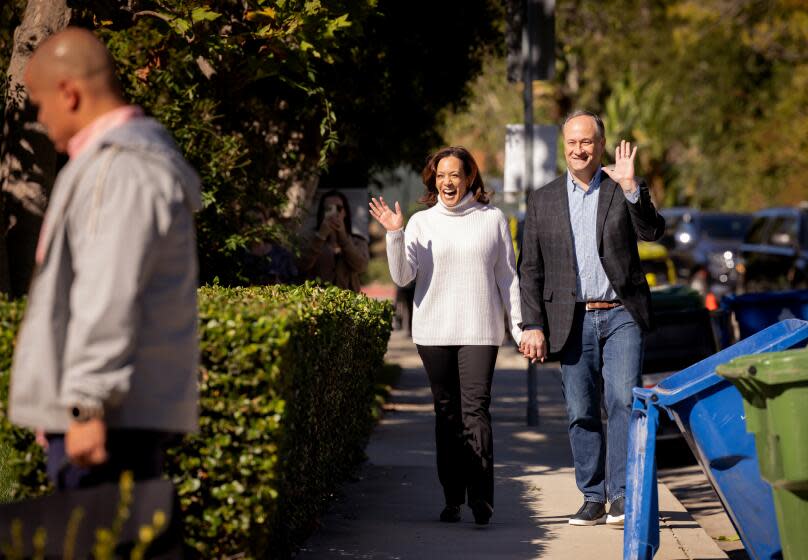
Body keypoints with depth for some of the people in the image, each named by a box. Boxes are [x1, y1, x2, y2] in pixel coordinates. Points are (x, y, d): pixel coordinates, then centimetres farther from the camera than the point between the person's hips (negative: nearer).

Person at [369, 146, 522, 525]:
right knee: (446, 413, 6)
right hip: (433, 331, 2)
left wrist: (519, 327, 7)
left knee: (475, 408, -13)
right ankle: (452, 498, 12)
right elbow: (403, 277, -1)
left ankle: (481, 496, -18)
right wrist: (394, 236, -15)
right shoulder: (422, 223, 7)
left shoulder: (492, 219, 7)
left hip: (479, 330, -2)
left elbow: (508, 277, 11)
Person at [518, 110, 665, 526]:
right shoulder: (543, 200, 10)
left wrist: (631, 189, -22)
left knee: (624, 400, -13)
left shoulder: (626, 191, 6)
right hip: (573, 321, 2)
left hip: (621, 316, -2)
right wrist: (532, 325, 2)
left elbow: (651, 232, -10)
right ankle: (593, 498, 12)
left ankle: (621, 495, -11)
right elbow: (530, 269, 9)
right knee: (581, 414, 4)